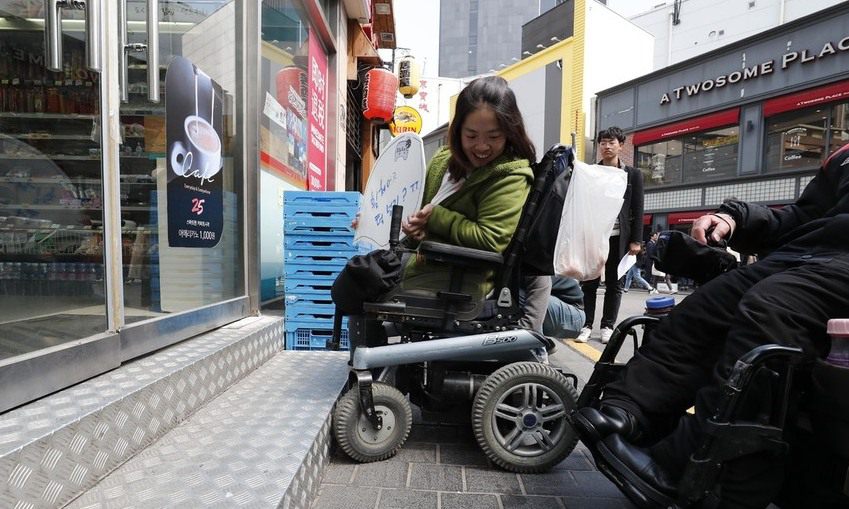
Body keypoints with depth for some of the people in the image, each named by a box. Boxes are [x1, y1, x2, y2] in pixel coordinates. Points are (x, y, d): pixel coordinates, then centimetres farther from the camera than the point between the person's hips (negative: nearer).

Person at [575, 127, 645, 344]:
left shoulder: (633, 174, 8)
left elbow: (637, 210, 4)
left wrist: (636, 240, -3)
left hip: (619, 236, 0)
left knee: (614, 283, 5)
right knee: (589, 282, 2)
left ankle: (607, 326, 13)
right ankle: (586, 325, 8)